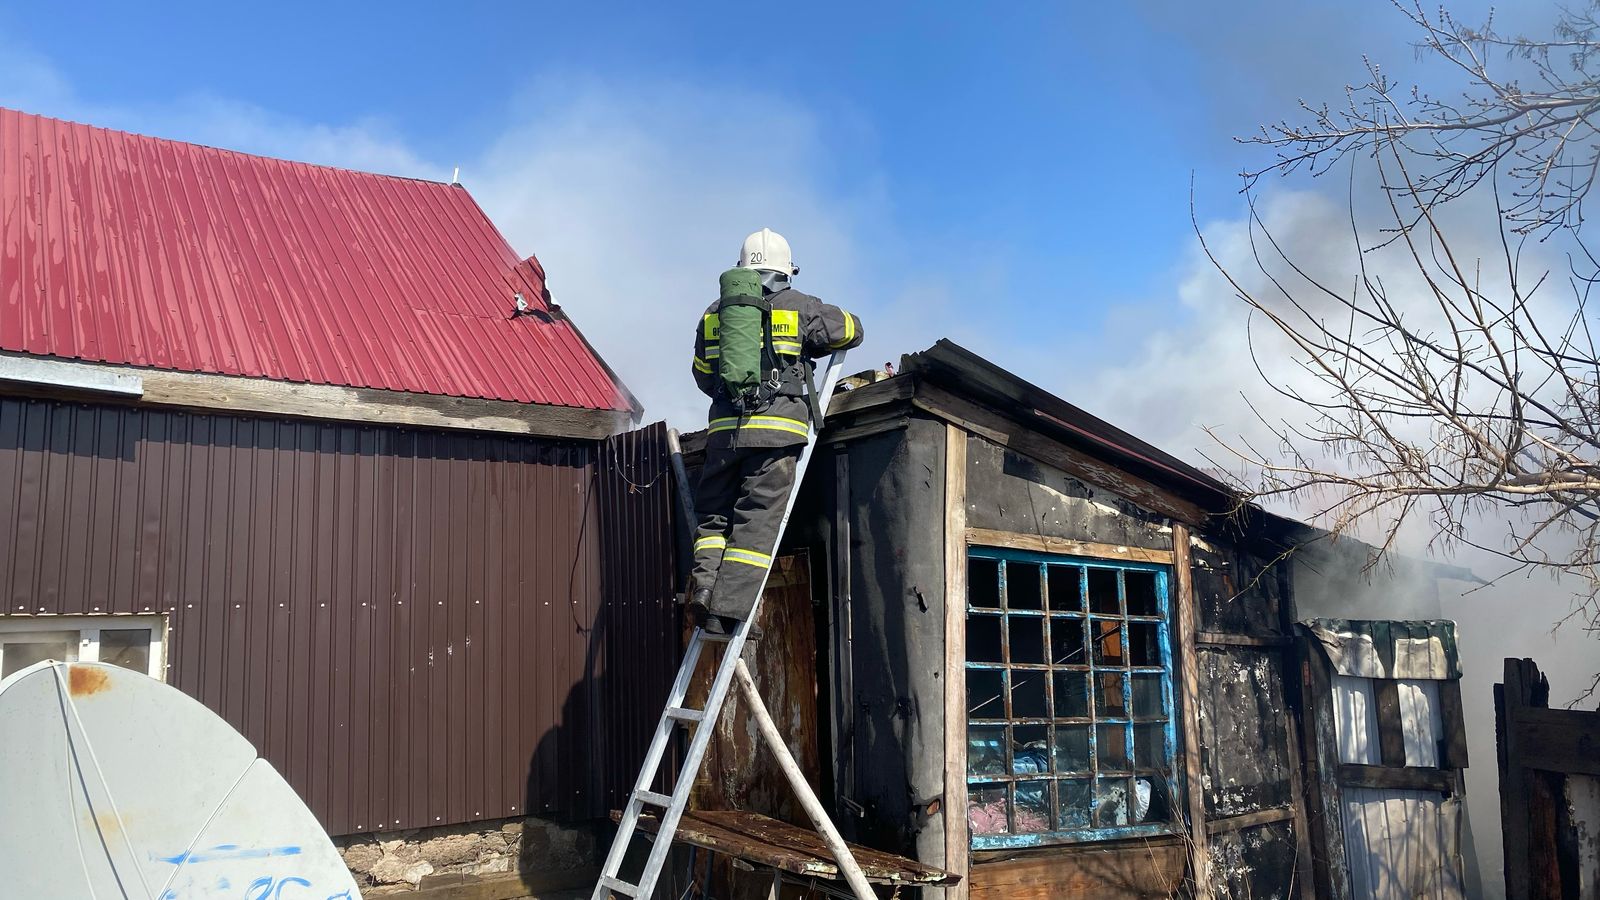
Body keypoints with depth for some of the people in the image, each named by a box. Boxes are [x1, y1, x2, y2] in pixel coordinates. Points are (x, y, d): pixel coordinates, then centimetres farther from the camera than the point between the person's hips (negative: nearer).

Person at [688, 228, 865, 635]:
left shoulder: (714, 313, 17)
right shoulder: (798, 307, 7)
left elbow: (703, 375, 22)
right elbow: (852, 329, 19)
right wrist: (809, 347, 36)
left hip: (724, 428, 4)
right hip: (777, 427, -4)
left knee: (714, 515, 11)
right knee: (757, 520, -6)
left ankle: (704, 590, -5)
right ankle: (729, 610, -12)